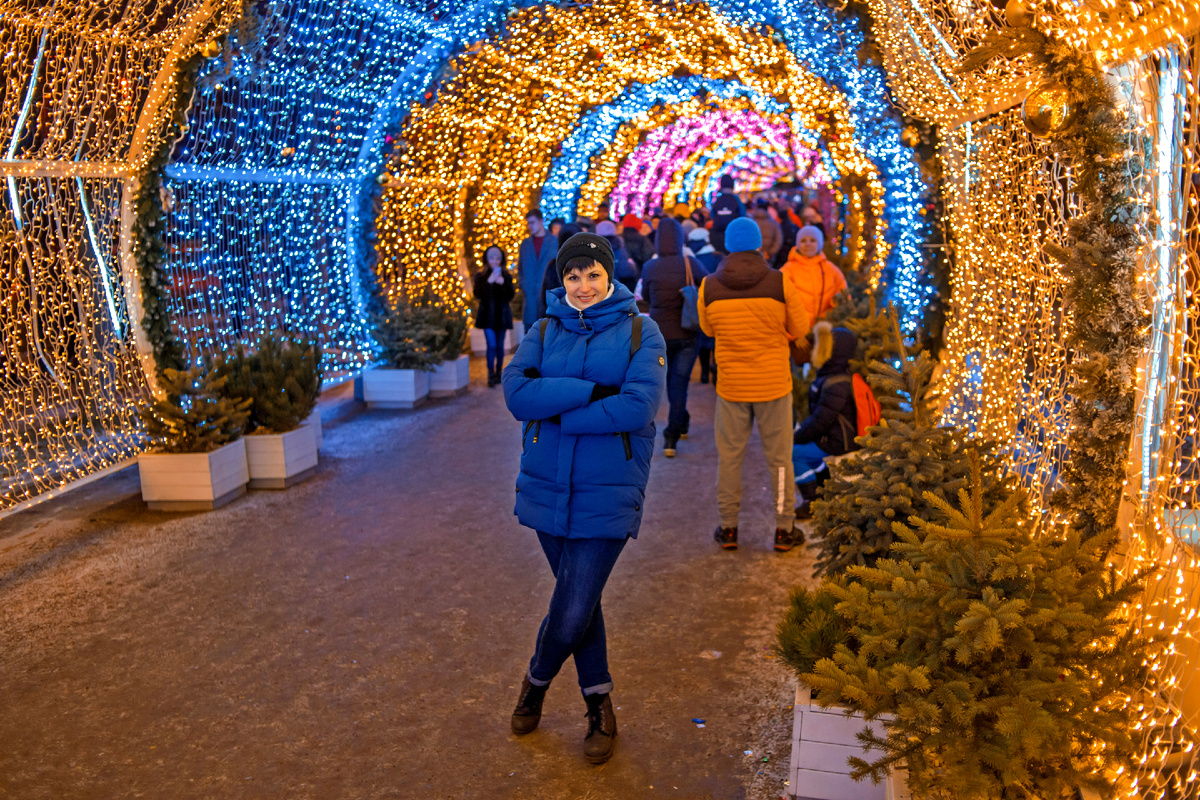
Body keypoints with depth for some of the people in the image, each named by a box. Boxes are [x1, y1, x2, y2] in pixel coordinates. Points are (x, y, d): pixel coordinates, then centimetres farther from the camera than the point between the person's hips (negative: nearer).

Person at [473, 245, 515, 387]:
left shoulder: (506, 276, 5)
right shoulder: (480, 276, 2)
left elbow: (511, 296, -2)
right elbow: (478, 295, -9)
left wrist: (503, 283, -18)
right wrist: (489, 282, -19)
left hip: (502, 315, 2)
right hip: (487, 315, -2)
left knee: (500, 345, 7)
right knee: (492, 345, -10)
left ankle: (499, 372, 21)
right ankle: (491, 374, -4)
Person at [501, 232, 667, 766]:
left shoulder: (640, 332, -2)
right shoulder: (544, 331, 6)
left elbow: (638, 406, -17)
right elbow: (517, 394, -11)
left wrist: (556, 412, -14)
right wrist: (592, 391, -20)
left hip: (607, 495, -3)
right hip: (547, 487, 3)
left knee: (573, 610, -4)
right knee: (581, 601, 15)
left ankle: (536, 681, 29)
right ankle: (599, 708, 34)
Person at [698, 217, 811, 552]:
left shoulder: (709, 287, -6)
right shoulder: (780, 283, -11)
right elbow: (799, 328, 0)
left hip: (731, 385, 1)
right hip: (774, 384, -1)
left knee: (729, 456, 13)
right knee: (779, 458, 10)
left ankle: (728, 527, 20)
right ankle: (784, 529, 18)